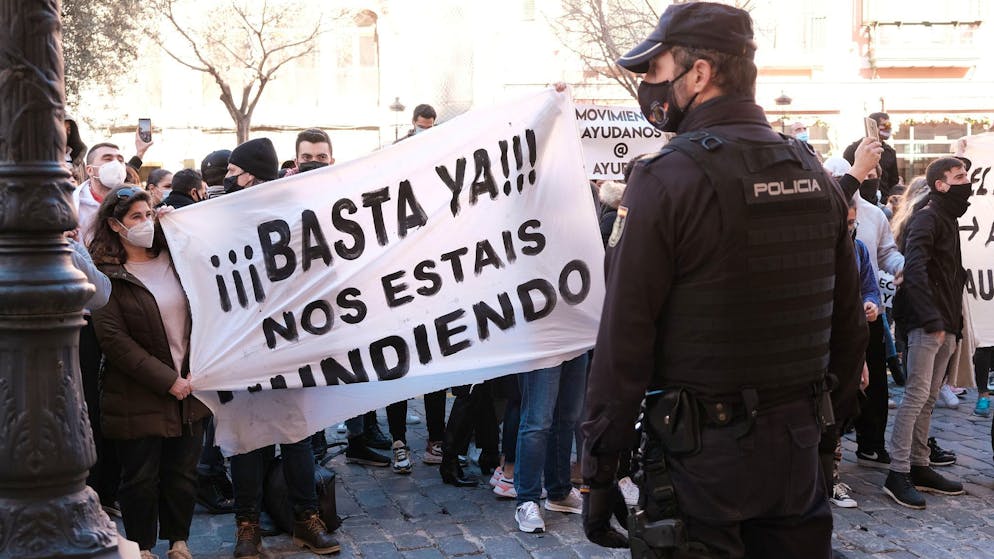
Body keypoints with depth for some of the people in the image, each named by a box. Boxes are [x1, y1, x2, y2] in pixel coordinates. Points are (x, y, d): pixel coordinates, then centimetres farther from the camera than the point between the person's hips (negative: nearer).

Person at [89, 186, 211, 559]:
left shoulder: (173, 258, 7)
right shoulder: (105, 274, -8)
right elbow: (114, 340, -14)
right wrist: (167, 380, -15)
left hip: (189, 388, 4)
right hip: (139, 396, -4)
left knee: (183, 473, 11)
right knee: (141, 478, 7)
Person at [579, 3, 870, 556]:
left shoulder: (666, 179, -14)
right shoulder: (815, 174, 5)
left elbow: (626, 337, -16)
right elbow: (849, 324, 10)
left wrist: (599, 469, -10)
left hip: (701, 451, -6)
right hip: (798, 449, 6)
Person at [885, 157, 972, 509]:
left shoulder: (949, 219, 20)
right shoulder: (926, 218, -10)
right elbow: (914, 270, -22)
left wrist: (953, 323, 11)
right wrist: (933, 320, -26)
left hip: (944, 325, 9)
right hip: (926, 324, -9)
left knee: (928, 399, 11)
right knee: (916, 397, -10)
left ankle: (920, 468, 17)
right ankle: (898, 474, -8)